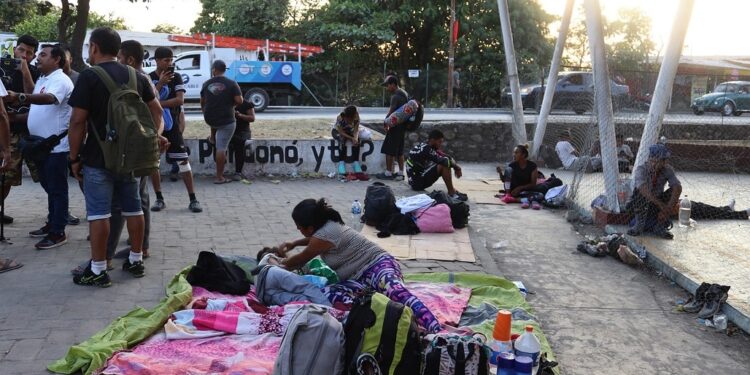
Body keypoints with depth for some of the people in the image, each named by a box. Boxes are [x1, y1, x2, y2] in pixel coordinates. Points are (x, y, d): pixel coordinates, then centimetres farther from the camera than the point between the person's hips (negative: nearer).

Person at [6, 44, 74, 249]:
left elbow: (48, 99, -34)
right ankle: (51, 224, 28)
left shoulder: (60, 80, -14)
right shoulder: (41, 79, 17)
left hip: (56, 146, -9)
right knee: (49, 188, 17)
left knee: (57, 189, -3)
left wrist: (19, 97, -46)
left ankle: (58, 232, 2)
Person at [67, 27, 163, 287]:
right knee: (133, 208, 12)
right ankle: (136, 261, 22)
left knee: (99, 213, -1)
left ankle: (98, 270, 4)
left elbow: (78, 121, -14)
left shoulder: (89, 77, -11)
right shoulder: (136, 76, 7)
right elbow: (156, 110, 10)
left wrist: (74, 157, -6)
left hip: (98, 158, -6)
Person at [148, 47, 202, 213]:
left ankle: (193, 199, -1)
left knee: (183, 161, -5)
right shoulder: (148, 78, 2)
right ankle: (159, 199, 16)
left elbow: (180, 100, -11)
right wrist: (160, 83, -17)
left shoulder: (176, 78, 1)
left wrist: (157, 103, -14)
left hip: (171, 125, -1)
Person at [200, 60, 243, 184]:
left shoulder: (206, 84, 3)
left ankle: (213, 138, 42)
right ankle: (219, 177, 1)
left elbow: (202, 102, 15)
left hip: (209, 119, 4)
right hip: (226, 121, -4)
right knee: (221, 148, -1)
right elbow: (239, 101, -13)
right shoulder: (231, 84, -7)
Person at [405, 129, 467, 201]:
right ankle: (451, 193, -13)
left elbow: (445, 156, 11)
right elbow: (443, 161, -26)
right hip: (417, 182, -10)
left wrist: (456, 166, -3)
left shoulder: (427, 147, 8)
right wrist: (456, 166, -10)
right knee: (445, 164, -21)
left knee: (446, 162, 11)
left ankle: (452, 189, 6)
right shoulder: (425, 149, -20)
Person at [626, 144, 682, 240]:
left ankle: (660, 225, -14)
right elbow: (644, 190, -38)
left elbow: (678, 187, -24)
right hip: (639, 205, -3)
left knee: (673, 191, -19)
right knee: (640, 191, -31)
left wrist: (668, 208, -37)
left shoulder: (667, 170, -11)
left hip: (656, 205, 3)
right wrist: (662, 206, -43)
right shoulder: (641, 170, -22)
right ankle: (639, 224, -21)